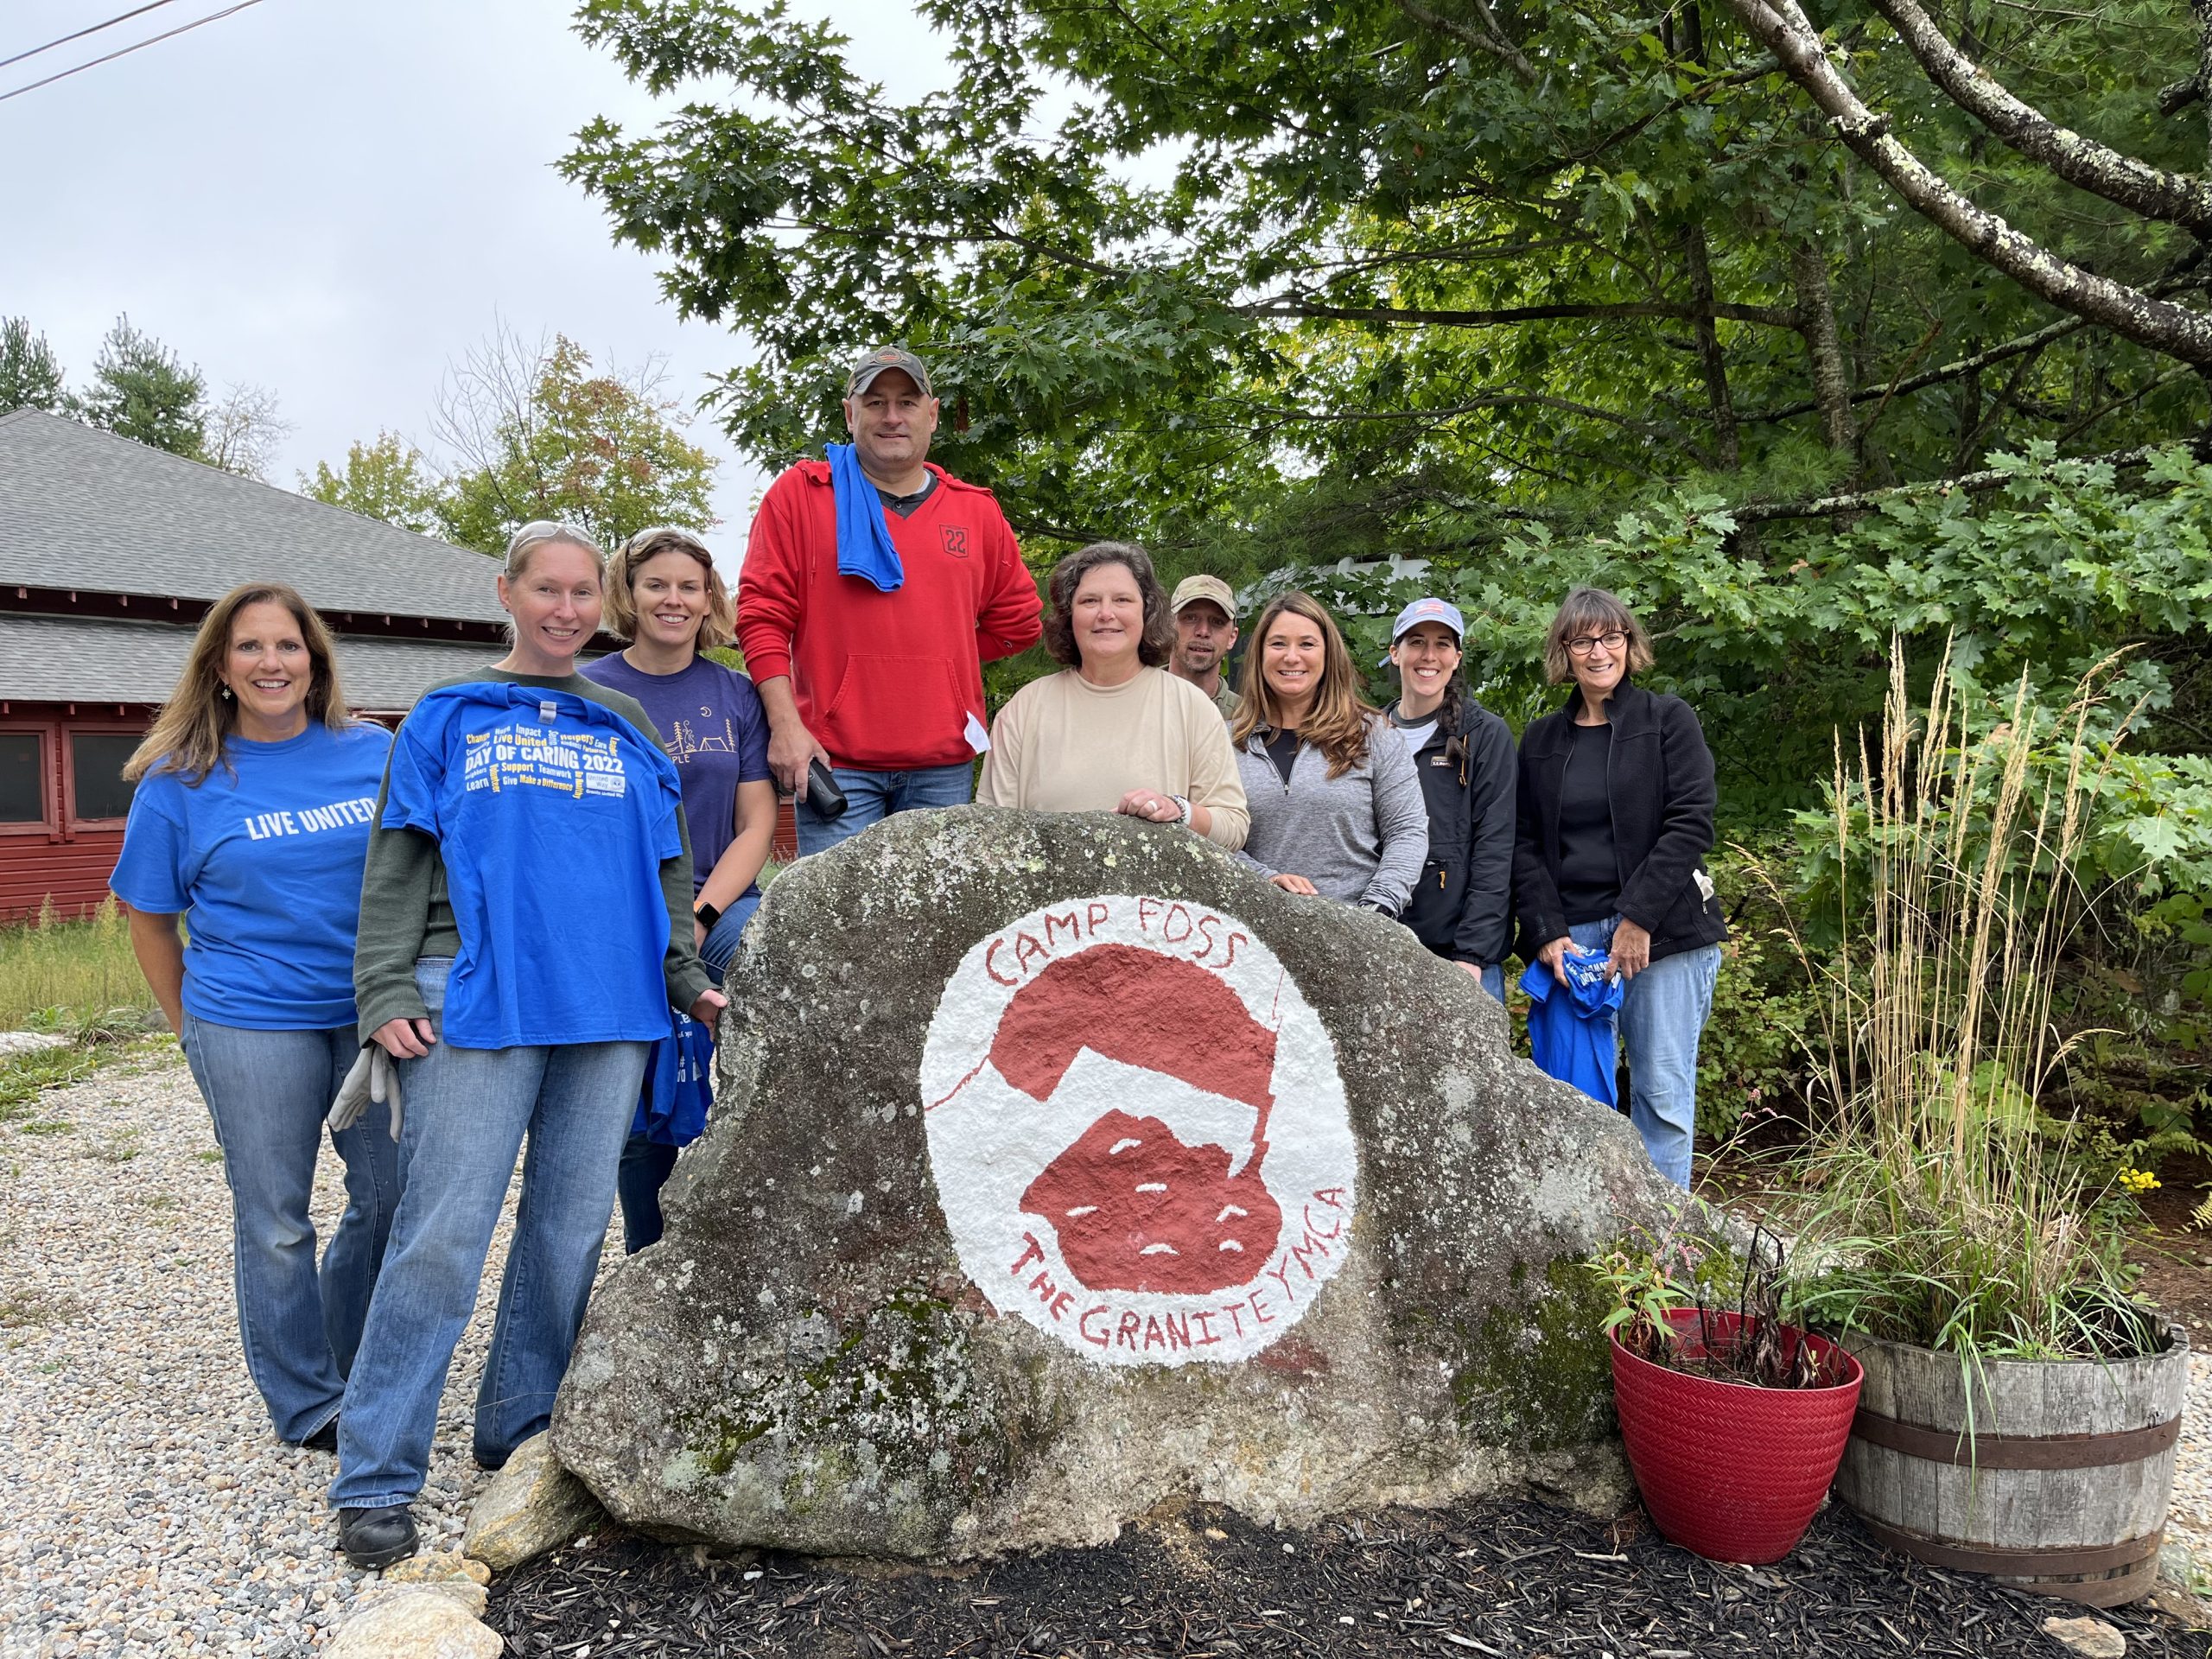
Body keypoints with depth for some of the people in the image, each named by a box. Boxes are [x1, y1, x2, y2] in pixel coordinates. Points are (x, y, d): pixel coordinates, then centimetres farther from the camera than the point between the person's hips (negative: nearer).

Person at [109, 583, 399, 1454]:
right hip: (253, 1029, -2)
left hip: (375, 1014, 2)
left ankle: (346, 1364, 35)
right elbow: (150, 920, 5)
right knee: (276, 1224, 7)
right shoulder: (181, 781, -3)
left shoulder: (376, 752, 1)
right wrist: (193, 1029, 7)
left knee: (392, 1197, 9)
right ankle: (307, 1405, 26)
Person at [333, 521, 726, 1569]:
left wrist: (687, 980, 10)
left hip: (609, 1002, 3)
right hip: (476, 1000, -3)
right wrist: (387, 992, -5)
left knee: (571, 1227, 8)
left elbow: (667, 867, 18)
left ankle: (523, 1430, 24)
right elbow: (397, 866, 5)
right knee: (444, 1231, -6)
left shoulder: (626, 727, 16)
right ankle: (374, 1480, 4)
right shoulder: (447, 719, 9)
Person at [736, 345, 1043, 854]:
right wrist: (785, 723, -10)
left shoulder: (976, 510, 13)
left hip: (944, 765, 3)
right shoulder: (798, 494, 5)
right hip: (834, 760, -3)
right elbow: (763, 614, -1)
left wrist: (943, 657, 10)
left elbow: (1017, 621, 20)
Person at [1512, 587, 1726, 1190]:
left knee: (1662, 1098, -2)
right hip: (1569, 936, 3)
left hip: (1662, 935, -2)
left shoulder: (1668, 720, 5)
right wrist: (1547, 933, -6)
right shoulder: (1541, 739, 15)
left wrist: (1638, 920, -12)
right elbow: (1525, 846, 9)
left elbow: (1690, 824, -5)